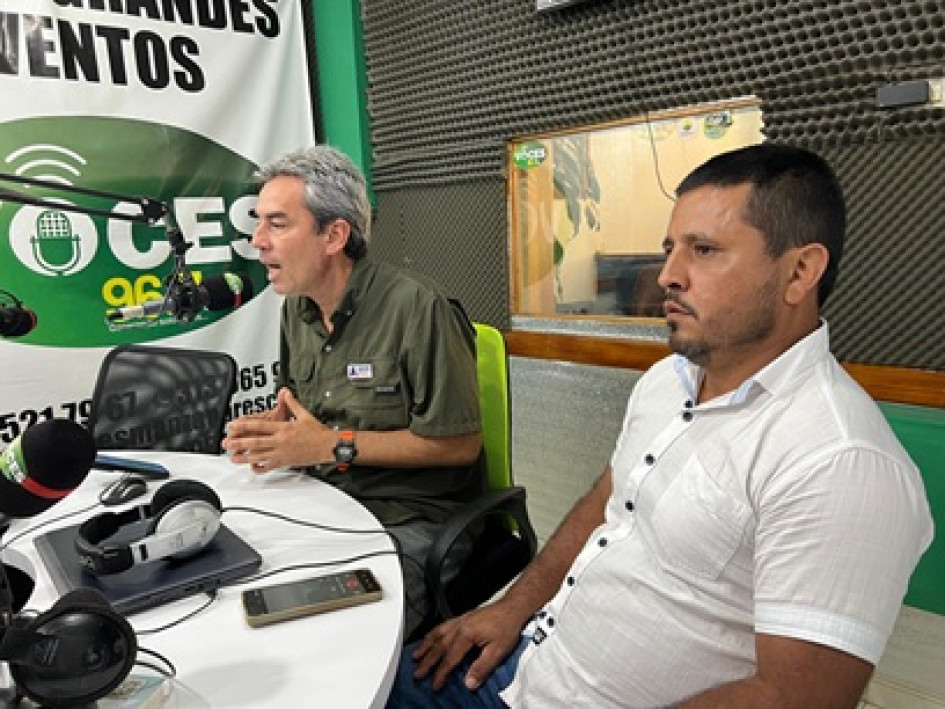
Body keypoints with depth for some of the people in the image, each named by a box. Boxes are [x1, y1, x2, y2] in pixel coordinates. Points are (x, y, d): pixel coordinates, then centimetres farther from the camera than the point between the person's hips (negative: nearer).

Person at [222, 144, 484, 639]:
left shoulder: (415, 306, -18)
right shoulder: (296, 307, 8)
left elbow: (460, 442, -18)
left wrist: (333, 446, -18)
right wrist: (271, 427, -1)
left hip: (410, 519, -7)